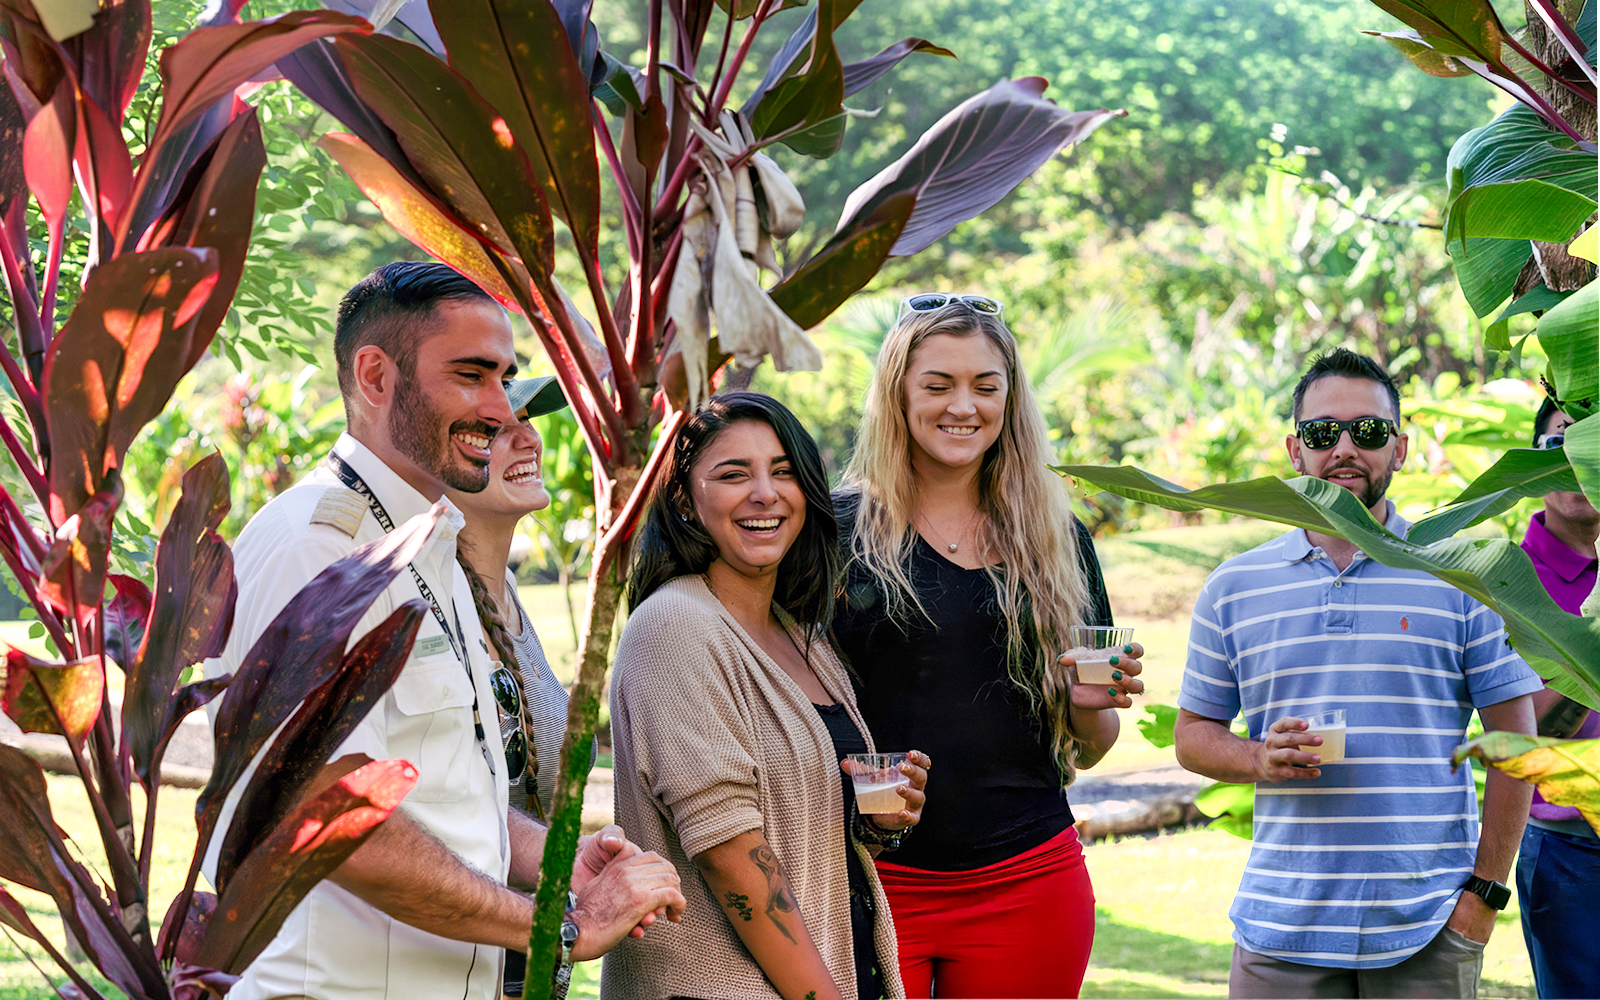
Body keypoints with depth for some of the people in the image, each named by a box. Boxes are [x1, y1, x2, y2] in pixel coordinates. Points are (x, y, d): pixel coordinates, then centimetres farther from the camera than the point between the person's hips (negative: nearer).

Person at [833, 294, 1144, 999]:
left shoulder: (1057, 540, 9)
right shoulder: (839, 528, 0)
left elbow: (1086, 752, 13)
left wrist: (1089, 704, -8)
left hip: (1027, 882, 3)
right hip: (872, 880, -2)